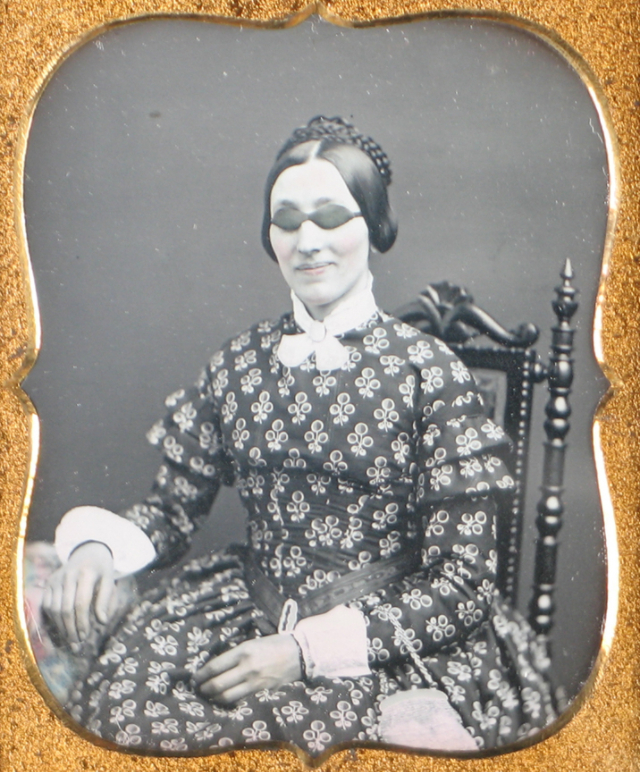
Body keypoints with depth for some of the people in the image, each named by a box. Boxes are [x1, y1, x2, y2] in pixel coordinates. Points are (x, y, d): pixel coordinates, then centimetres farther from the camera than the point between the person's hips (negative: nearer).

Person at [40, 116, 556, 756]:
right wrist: (97, 543, -14)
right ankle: (394, 718, -15)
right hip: (254, 606, 5)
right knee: (115, 694, -25)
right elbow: (171, 512, 10)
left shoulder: (429, 371, -5)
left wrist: (307, 649, -17)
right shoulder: (241, 363, 7)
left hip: (393, 633, -5)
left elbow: (462, 580, -8)